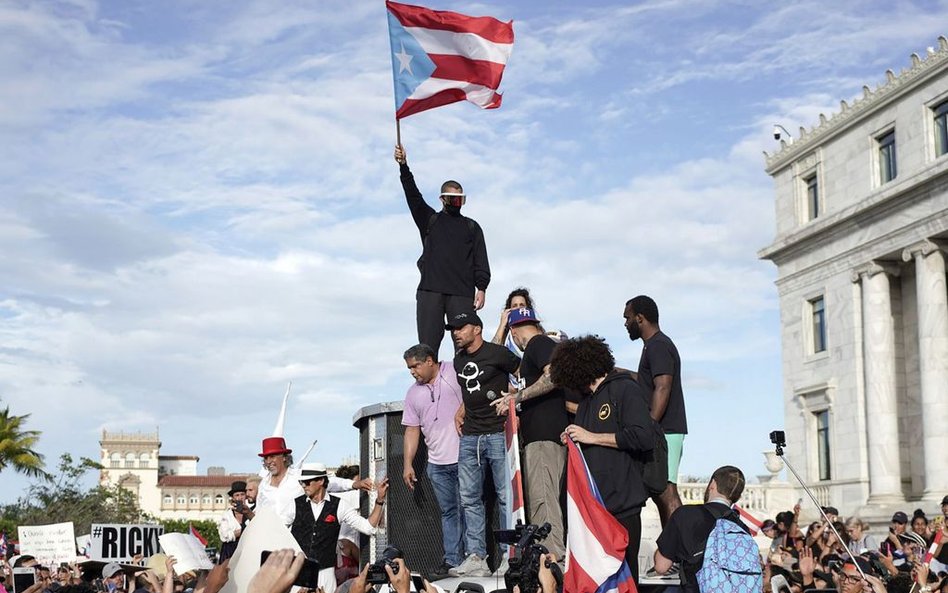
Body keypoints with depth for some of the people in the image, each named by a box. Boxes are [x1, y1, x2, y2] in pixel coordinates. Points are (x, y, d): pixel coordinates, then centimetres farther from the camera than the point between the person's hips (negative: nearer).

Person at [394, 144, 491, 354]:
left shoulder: (472, 227, 20)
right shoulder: (429, 220, 20)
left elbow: (481, 262, 11)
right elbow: (413, 196, 5)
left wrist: (481, 288, -3)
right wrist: (403, 166, -8)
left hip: (462, 293, 0)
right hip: (430, 291, 0)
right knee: (427, 346, -7)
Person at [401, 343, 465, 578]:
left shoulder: (456, 372, -3)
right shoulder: (414, 393, 15)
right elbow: (412, 430, 16)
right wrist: (408, 464, 12)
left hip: (464, 457, -6)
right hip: (437, 463, 6)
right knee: (448, 512, 9)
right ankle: (451, 560, 12)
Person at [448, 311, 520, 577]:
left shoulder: (497, 353, -4)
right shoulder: (458, 360, 17)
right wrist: (461, 410, 15)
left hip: (498, 433, -7)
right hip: (469, 437, 7)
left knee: (506, 496, -5)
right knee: (470, 499, 2)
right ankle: (476, 558, 4)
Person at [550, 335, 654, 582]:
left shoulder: (625, 389, -3)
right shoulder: (587, 400, 23)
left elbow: (643, 438, -16)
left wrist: (591, 437, -10)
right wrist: (572, 440, 12)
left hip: (621, 505, -7)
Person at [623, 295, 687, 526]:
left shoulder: (657, 346, -10)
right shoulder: (656, 345, 21)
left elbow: (662, 389, -20)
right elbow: (646, 382, 34)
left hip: (663, 431, -10)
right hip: (661, 432, 10)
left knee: (665, 491, -14)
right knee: (660, 493, 9)